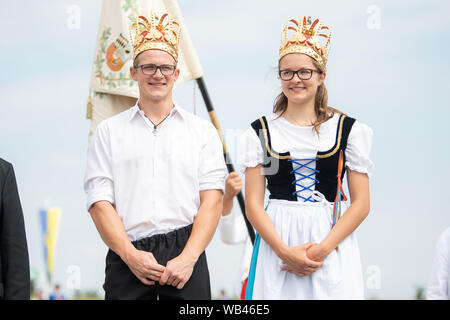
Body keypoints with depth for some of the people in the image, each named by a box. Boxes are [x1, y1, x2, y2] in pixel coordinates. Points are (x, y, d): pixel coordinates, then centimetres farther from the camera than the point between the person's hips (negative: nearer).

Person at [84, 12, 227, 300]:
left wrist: (188, 258, -10)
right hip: (127, 260, 0)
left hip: (185, 257, 0)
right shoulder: (109, 132, 12)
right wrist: (130, 255, -10)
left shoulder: (202, 131, 12)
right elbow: (99, 202, 3)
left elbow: (212, 199, 3)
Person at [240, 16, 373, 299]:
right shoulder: (261, 132, 7)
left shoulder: (347, 129, 5)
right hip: (276, 241, 1)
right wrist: (285, 251, -12)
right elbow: (253, 205, 2)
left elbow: (361, 203, 0)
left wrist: (322, 250, -12)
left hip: (333, 243, 0)